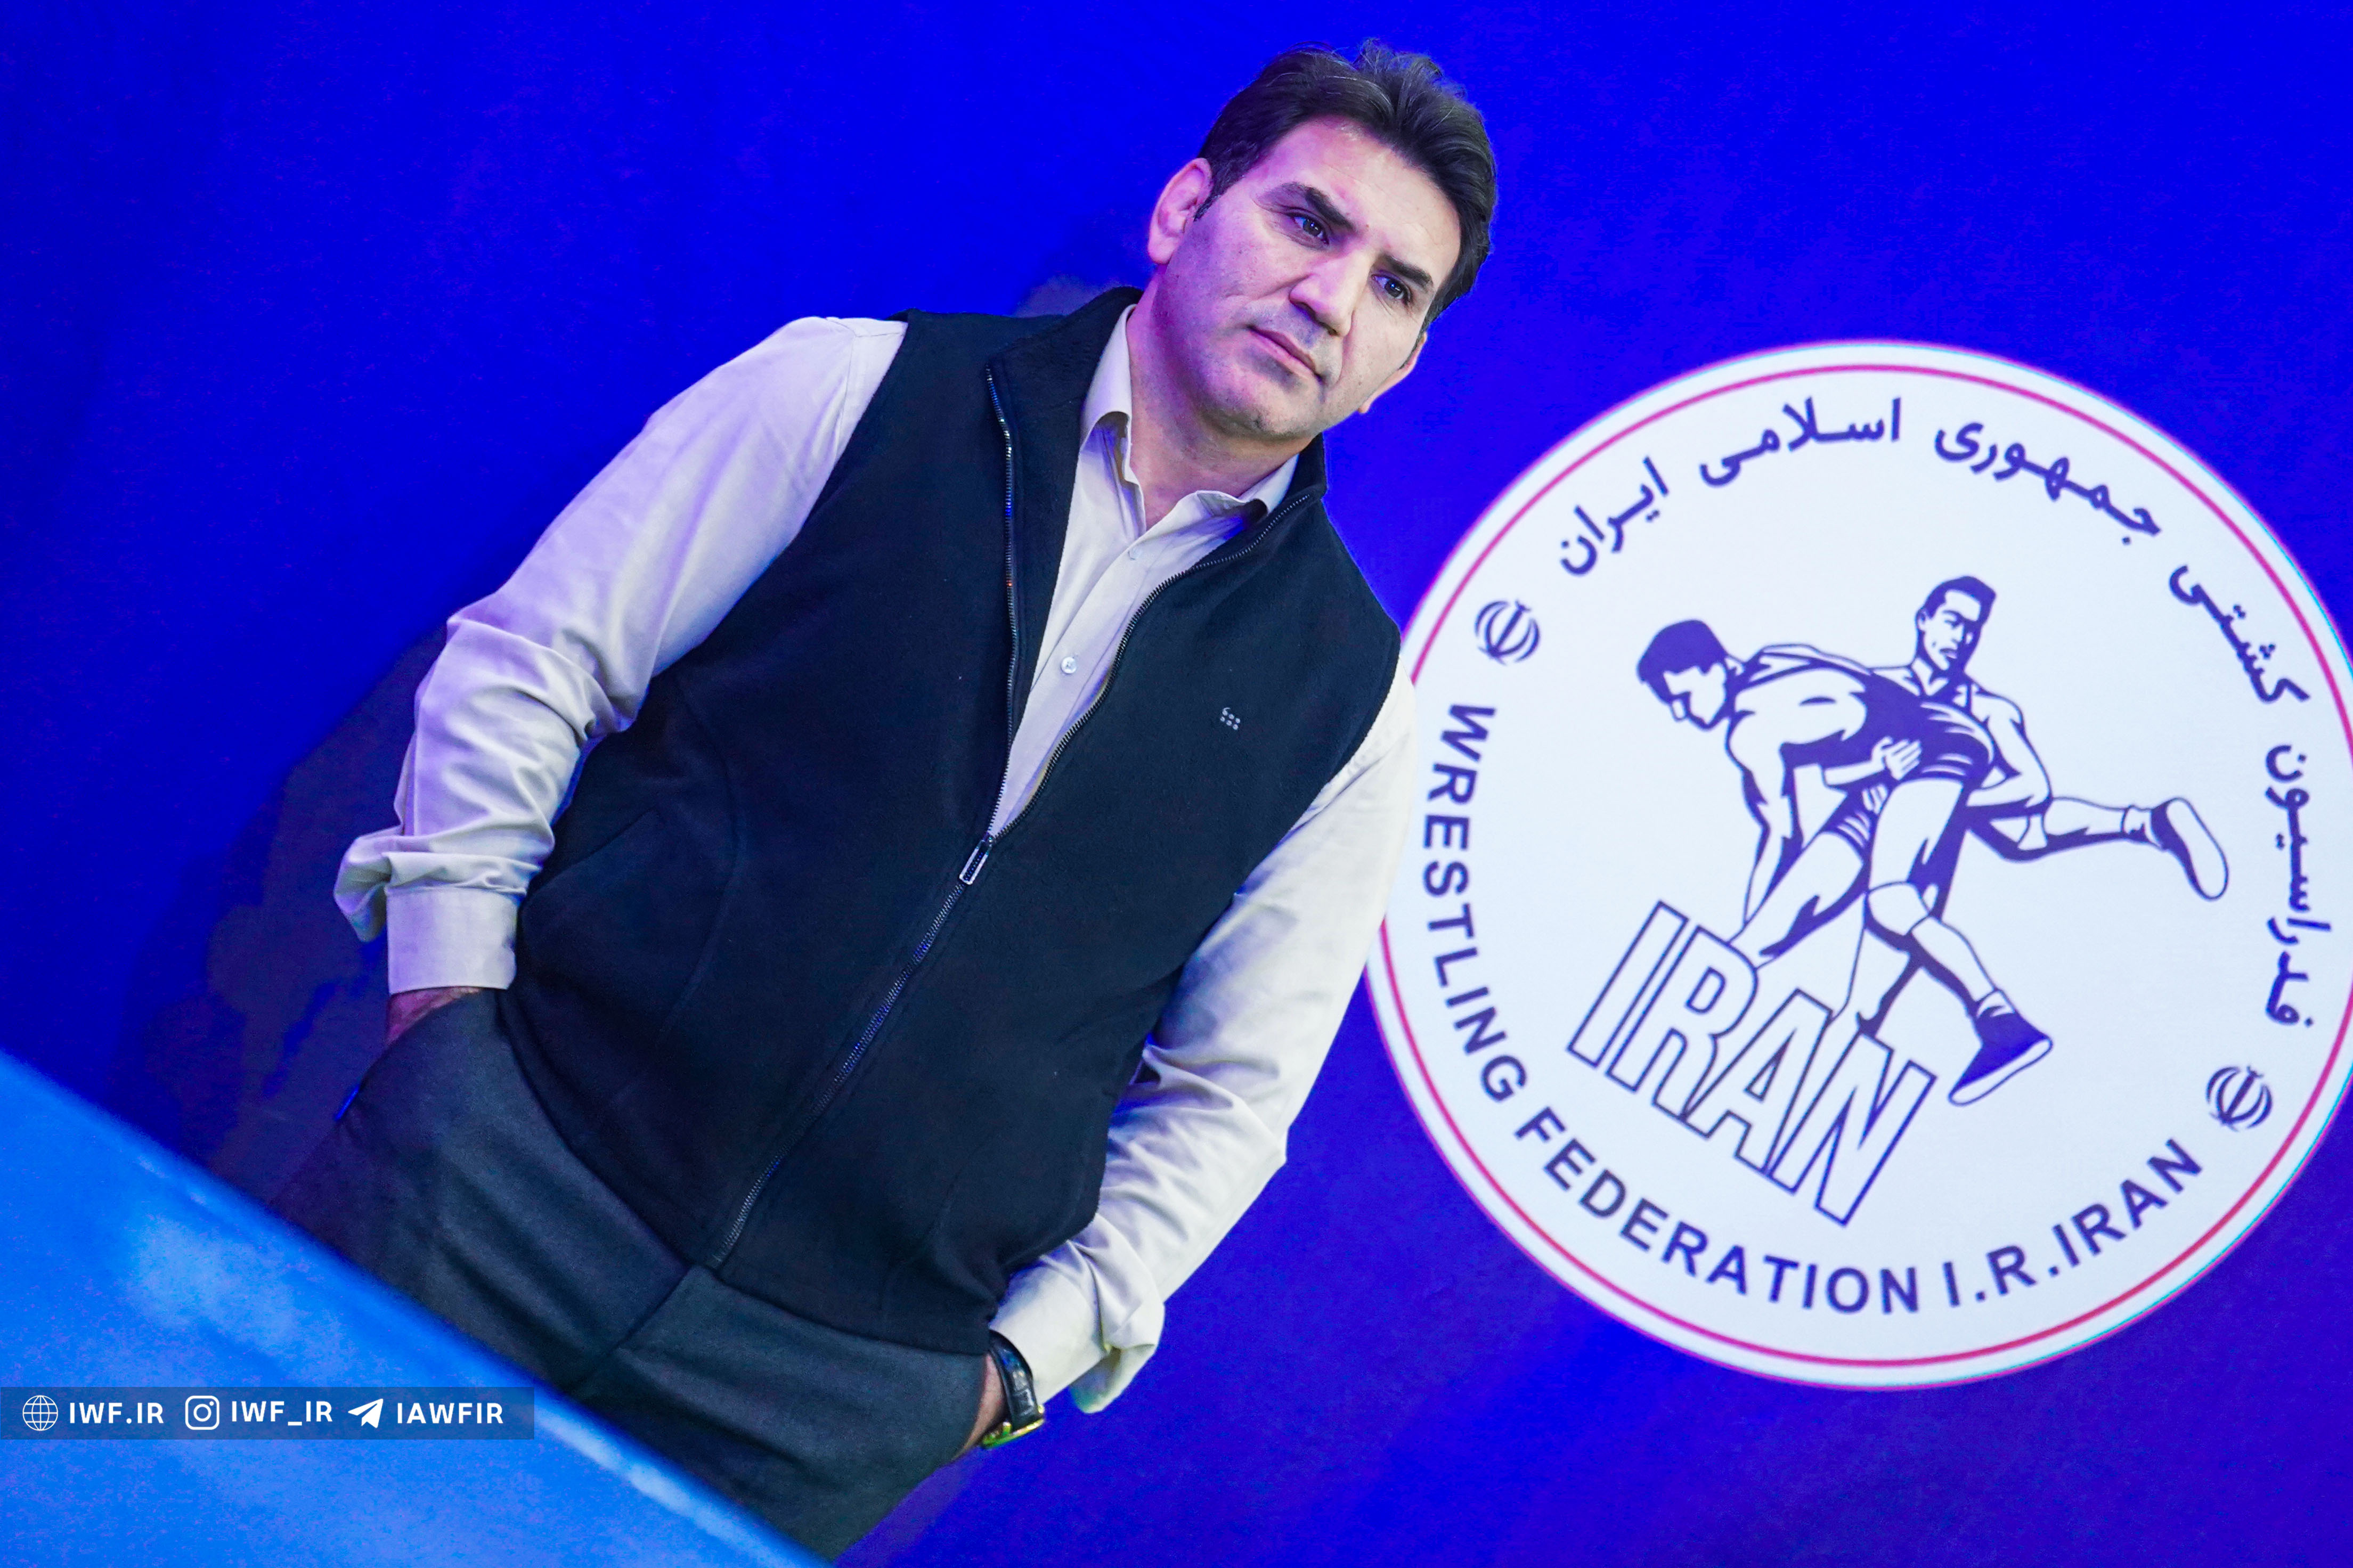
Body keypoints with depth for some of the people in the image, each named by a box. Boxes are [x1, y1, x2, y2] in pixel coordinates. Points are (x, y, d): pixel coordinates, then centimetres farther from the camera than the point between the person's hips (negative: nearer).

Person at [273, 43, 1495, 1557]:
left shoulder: (1350, 694, 5)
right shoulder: (864, 390, 1)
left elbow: (1227, 1093, 9)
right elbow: (526, 664, 2)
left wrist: (1025, 1350, 1)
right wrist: (453, 987, -5)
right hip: (524, 1146, -1)